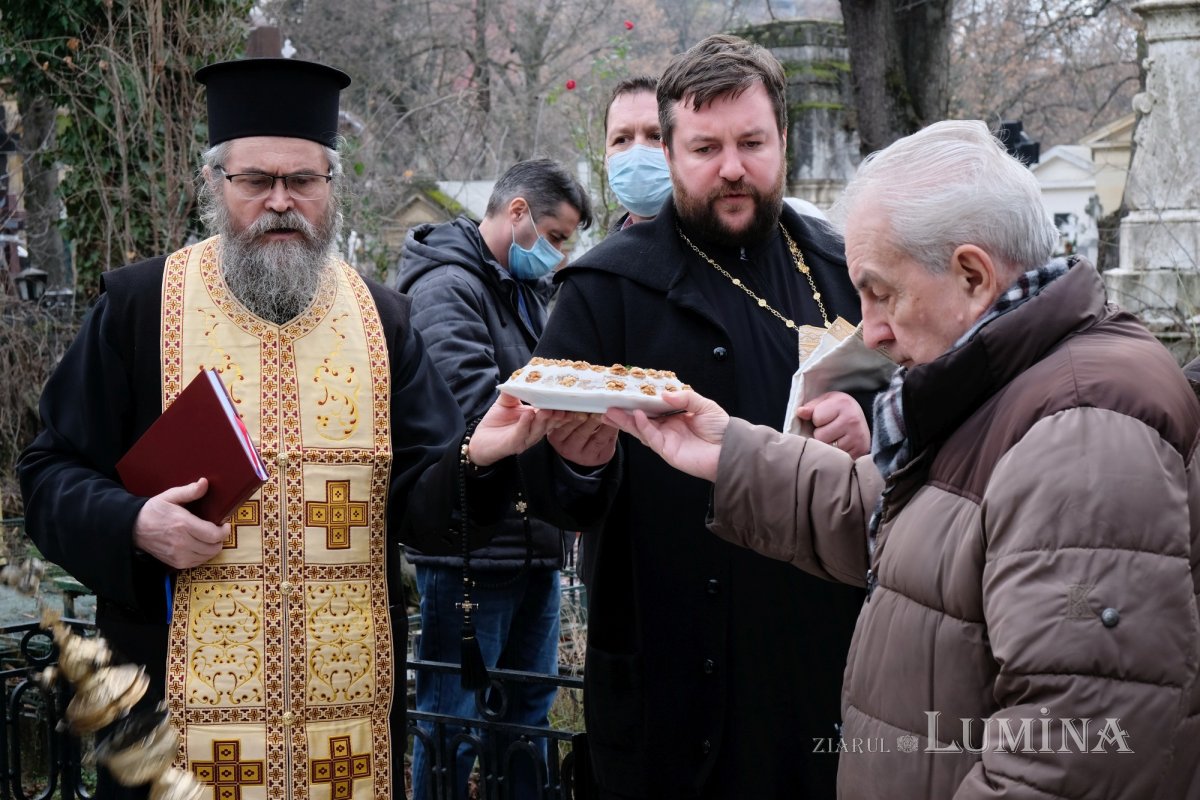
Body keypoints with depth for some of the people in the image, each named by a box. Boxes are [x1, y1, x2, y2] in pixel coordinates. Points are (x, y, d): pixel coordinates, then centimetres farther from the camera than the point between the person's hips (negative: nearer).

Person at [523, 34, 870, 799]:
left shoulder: (841, 270, 8)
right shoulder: (608, 288, -4)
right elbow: (547, 489, -8)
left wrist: (873, 433, -9)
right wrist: (577, 462, -31)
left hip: (829, 656, 4)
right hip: (678, 673, -4)